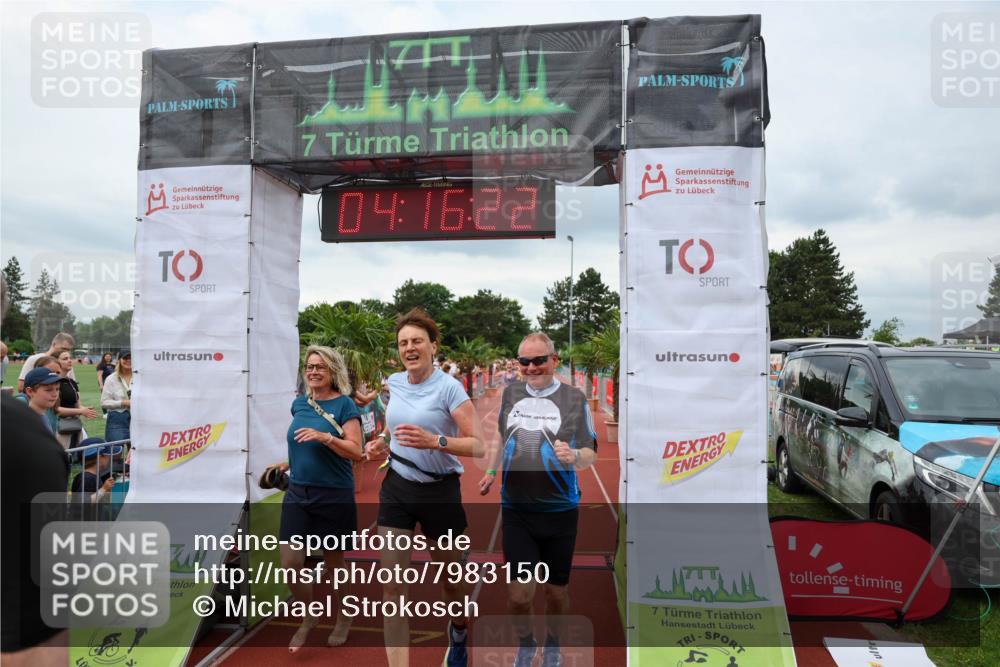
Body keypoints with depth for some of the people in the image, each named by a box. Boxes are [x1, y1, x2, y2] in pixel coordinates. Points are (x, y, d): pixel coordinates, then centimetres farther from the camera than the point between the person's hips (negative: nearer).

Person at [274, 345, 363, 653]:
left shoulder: (344, 404, -10)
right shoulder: (299, 403, 7)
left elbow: (356, 452, -17)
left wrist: (325, 437, -28)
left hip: (334, 497, -5)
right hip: (297, 493, 5)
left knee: (333, 563, 9)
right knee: (290, 564, 0)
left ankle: (344, 619, 35)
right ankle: (309, 617, 27)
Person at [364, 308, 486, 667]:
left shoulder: (448, 387, -16)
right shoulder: (394, 382, 1)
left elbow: (478, 445, -20)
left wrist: (434, 441, -33)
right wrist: (381, 442, 0)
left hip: (440, 491, -4)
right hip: (396, 488, 4)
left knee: (450, 578, 17)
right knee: (392, 585, -3)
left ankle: (458, 631, 49)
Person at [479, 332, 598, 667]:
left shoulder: (574, 398, -7)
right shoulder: (510, 393, 4)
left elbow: (591, 454, -5)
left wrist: (575, 456, -25)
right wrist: (490, 471, 14)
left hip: (559, 511, -2)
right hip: (515, 510, 2)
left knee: (556, 590, 13)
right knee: (518, 593, 0)